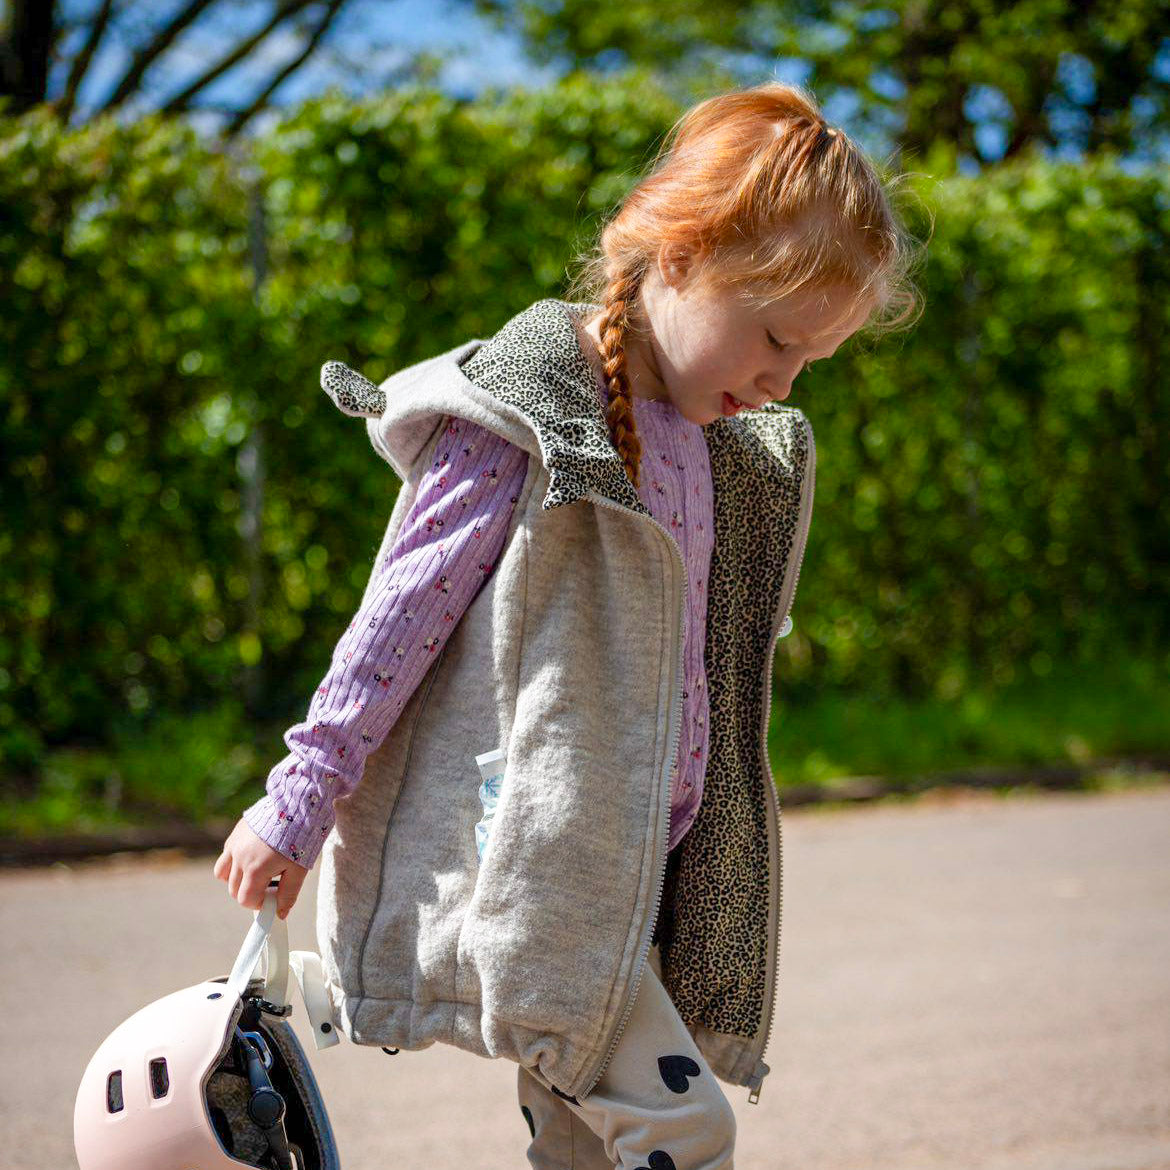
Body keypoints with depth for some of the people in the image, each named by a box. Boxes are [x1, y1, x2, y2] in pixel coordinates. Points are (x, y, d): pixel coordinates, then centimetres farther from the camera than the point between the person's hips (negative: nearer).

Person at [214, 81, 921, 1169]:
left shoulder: (725, 447, 13)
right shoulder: (527, 420, -11)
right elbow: (403, 612, -10)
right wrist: (301, 798, -8)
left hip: (629, 871, 8)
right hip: (513, 862, -8)